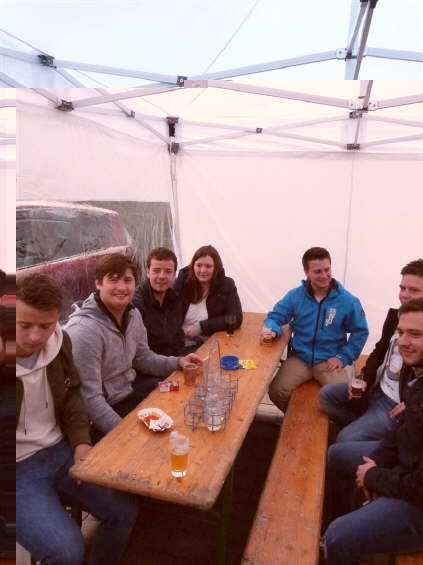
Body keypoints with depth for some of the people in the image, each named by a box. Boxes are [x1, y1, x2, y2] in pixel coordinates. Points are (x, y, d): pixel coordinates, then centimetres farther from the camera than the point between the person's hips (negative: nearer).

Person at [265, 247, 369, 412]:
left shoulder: (348, 301, -7)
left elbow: (360, 332, 3)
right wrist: (271, 329, -19)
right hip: (299, 358, 1)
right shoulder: (295, 296, -3)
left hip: (331, 361, -1)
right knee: (276, 392, -17)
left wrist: (343, 357, -4)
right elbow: (275, 316, 4)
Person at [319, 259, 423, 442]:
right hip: (378, 388, 8)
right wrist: (365, 379, 0)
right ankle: (361, 427, 16)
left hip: (398, 406, -8)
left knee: (345, 440, -15)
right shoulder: (395, 315, 0)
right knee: (326, 394, 8)